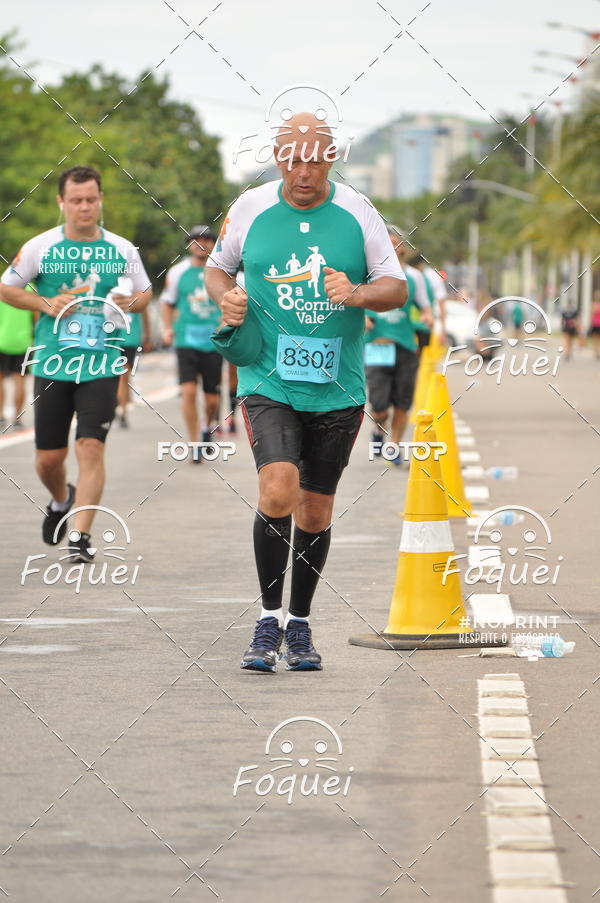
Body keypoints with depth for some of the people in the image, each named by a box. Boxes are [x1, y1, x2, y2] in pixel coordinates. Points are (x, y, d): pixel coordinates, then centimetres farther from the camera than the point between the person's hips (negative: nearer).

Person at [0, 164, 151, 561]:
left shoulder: (122, 249, 4)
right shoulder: (41, 247, 0)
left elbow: (145, 291, 17)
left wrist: (130, 304, -6)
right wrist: (45, 304, -7)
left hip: (102, 365, -1)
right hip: (52, 364, 1)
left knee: (91, 447, -14)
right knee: (49, 457, 5)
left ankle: (81, 534, -10)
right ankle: (61, 499, 39)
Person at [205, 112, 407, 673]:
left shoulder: (357, 212, 0)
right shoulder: (250, 208, 1)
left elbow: (397, 288, 1)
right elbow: (217, 266, 17)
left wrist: (357, 294, -19)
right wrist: (225, 297, -5)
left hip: (337, 389, 1)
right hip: (267, 380, -1)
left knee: (315, 511, 8)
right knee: (278, 491, -21)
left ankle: (300, 624, 25)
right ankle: (269, 618, -6)